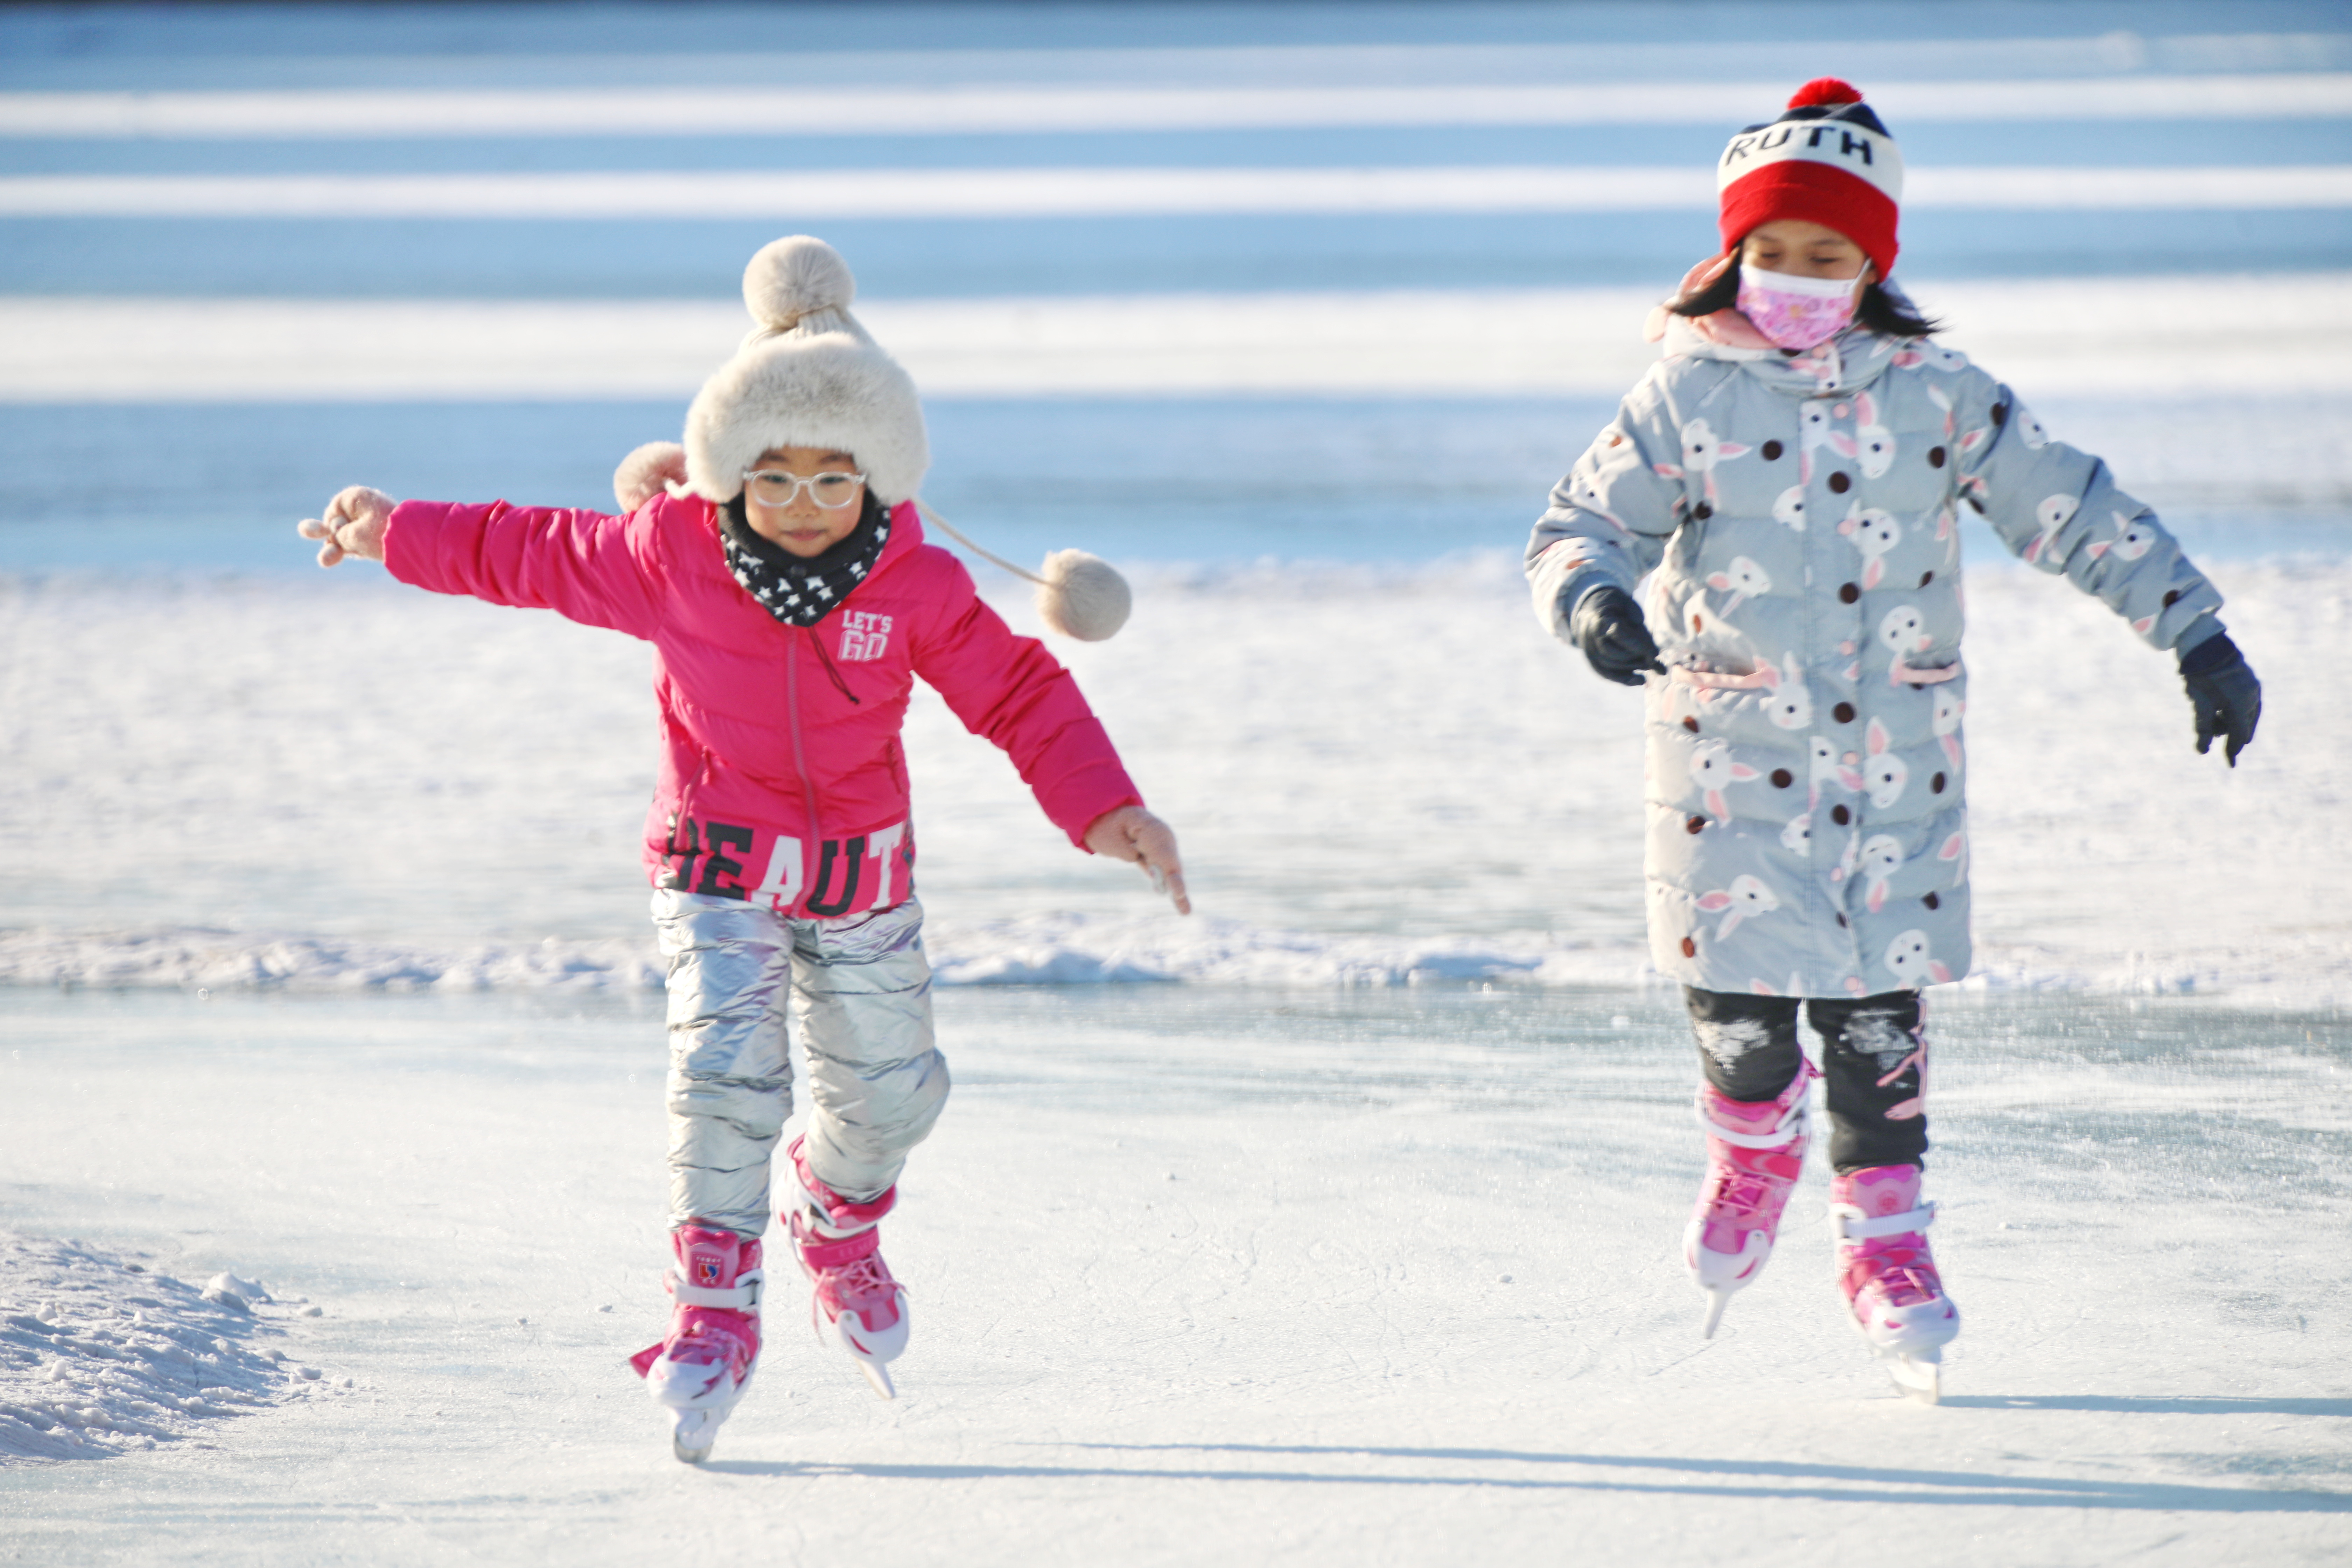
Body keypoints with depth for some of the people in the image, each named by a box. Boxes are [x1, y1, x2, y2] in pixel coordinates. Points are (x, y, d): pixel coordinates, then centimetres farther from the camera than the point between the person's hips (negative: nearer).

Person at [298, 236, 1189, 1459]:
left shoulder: (920, 587, -15)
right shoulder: (669, 553, -16)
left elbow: (1021, 694, -7)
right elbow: (533, 555, 0)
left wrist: (1104, 810, -19)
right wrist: (396, 538, 8)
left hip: (863, 868, 2)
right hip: (718, 860, -2)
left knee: (886, 1087, 12)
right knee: (726, 1067, -22)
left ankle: (838, 1225, 46)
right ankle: (713, 1312, -15)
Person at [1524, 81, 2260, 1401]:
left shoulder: (1935, 397, 1)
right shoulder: (1688, 396, -2)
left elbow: (2072, 508, 4)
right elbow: (1580, 526, -3)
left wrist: (2196, 633, 0)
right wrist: (1596, 600, -27)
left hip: (1894, 756, 1)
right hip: (1734, 748, -1)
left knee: (1879, 1001, 0)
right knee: (1740, 1001, -5)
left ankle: (1886, 1241, 14)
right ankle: (1756, 1148, 29)